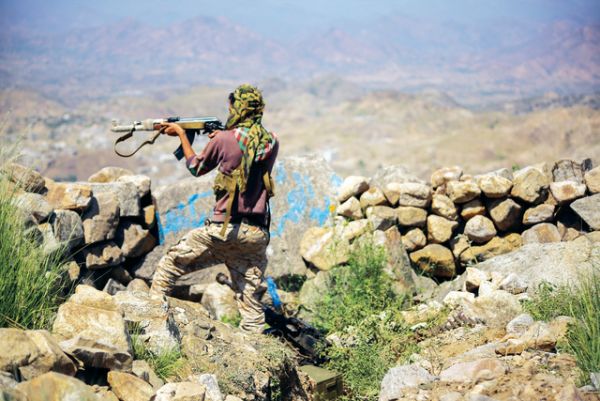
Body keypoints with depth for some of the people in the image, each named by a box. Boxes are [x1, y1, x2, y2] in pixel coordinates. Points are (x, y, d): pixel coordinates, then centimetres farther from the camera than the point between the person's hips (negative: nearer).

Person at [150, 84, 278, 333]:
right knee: (251, 299, 10)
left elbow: (196, 168, 11)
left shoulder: (223, 140, -7)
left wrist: (181, 135, 23)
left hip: (223, 229, -4)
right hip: (257, 234, 4)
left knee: (168, 267, 14)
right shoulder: (272, 143, 4)